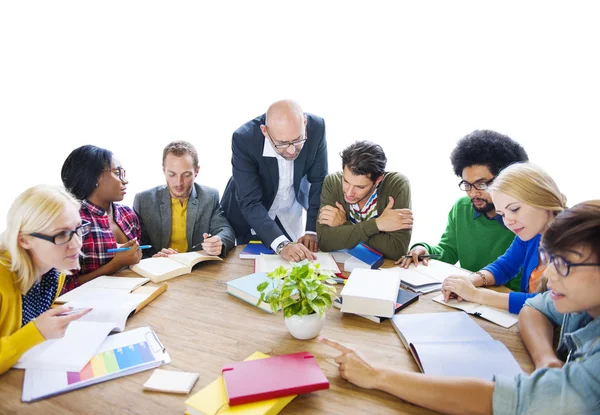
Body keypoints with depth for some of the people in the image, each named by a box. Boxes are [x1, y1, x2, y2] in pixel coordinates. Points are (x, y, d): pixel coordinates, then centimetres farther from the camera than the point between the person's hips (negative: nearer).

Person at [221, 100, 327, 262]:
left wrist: (312, 231, -25)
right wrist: (281, 245, -47)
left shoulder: (316, 127, -26)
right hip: (247, 213, -2)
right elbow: (250, 203, -35)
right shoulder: (244, 139, -33)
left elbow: (318, 182, -16)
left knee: (292, 261, 19)